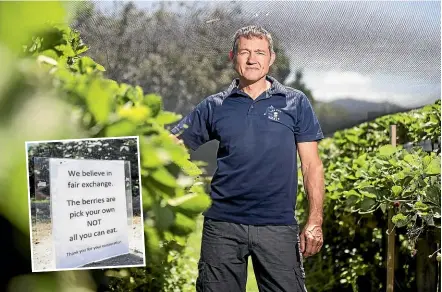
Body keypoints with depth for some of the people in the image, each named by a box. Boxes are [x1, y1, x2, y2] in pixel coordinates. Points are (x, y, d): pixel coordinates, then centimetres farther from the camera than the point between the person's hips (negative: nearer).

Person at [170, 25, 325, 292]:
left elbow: (312, 165, 3)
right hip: (223, 224, 1)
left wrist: (315, 223, -5)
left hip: (279, 225, -1)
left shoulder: (295, 103, 5)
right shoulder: (214, 107, 7)